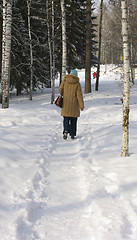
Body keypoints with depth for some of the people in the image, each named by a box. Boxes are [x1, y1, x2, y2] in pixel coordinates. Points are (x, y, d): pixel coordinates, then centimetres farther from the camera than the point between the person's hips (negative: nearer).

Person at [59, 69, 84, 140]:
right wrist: (81, 105, -7)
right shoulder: (77, 83, -7)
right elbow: (79, 95, -10)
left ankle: (66, 130, -18)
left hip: (65, 103, 1)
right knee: (73, 119, 10)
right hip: (74, 104, -1)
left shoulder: (65, 80, -3)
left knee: (66, 118, 7)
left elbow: (60, 90, 0)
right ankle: (72, 134, 10)